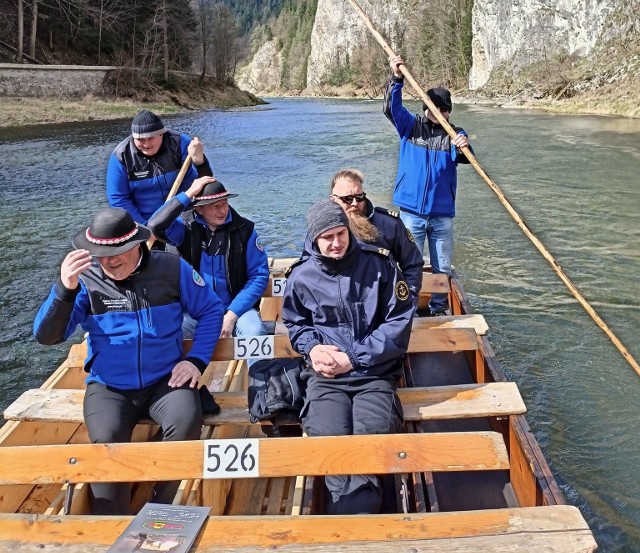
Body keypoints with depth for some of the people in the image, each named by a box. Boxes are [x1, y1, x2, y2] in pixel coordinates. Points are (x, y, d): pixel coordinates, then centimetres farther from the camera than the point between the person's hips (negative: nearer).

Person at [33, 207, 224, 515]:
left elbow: (211, 310, 7)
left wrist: (197, 360, -3)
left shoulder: (171, 268, -4)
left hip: (164, 381, 0)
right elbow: (47, 336, -12)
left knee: (186, 423, -29)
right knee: (106, 438, -29)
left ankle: (160, 510, -4)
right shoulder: (86, 279, -6)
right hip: (108, 387, 0)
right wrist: (65, 289, -28)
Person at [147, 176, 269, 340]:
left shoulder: (244, 229, -3)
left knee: (254, 333, -30)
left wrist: (232, 314, -14)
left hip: (235, 307, 0)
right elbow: (156, 226, -23)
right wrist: (188, 194, -21)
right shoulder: (186, 226, -2)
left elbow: (259, 275, -5)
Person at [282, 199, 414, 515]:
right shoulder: (301, 277, 6)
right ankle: (359, 506, -14)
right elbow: (294, 323, 22)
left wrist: (354, 358, -7)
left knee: (372, 437, -28)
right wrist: (312, 348, -2)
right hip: (325, 376, 1)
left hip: (375, 373, -1)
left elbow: (399, 320, 0)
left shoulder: (379, 265, 1)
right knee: (328, 437, -28)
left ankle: (348, 511, -11)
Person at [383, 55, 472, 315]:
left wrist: (463, 148, -38)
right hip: (412, 212, -1)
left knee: (442, 269, 10)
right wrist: (396, 79, -28)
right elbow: (391, 108, -13)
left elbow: (464, 158, -15)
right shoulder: (410, 126, 3)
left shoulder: (455, 134, 4)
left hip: (442, 214, 2)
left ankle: (439, 310, 25)